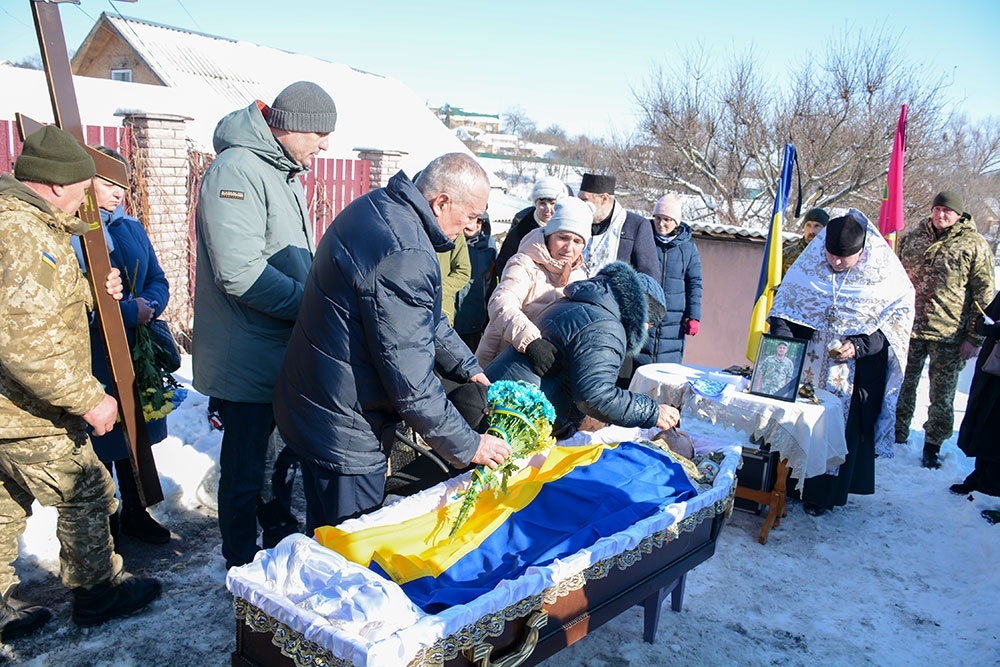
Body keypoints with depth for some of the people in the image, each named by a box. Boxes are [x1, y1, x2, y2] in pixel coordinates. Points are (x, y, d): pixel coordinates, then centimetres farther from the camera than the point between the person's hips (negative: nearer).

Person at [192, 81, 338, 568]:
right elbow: (240, 273, -28)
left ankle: (282, 541, 41)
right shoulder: (236, 171, -19)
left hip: (284, 352, 10)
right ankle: (243, 566, 23)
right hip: (248, 359, -10)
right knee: (246, 464, 5)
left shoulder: (285, 174, 14)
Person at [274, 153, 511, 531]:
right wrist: (467, 446, -16)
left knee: (324, 542, 26)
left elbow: (422, 319, 14)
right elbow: (411, 379, -27)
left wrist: (468, 369, 12)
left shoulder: (379, 208, 4)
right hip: (344, 434, -10)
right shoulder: (404, 257, -29)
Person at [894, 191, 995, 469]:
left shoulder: (974, 245, -4)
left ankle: (932, 447, 21)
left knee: (942, 396, 6)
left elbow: (984, 295, -3)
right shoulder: (911, 235, 5)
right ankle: (896, 438, 27)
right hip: (907, 329, 3)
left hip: (948, 335, -2)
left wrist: (974, 337, -6)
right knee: (902, 387, 11)